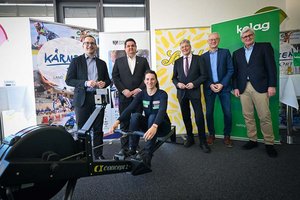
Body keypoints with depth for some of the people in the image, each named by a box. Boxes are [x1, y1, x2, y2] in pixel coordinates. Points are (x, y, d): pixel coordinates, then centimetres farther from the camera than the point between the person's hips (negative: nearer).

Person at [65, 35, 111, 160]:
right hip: (82, 99, -2)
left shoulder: (102, 63, 14)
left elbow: (108, 80, 18)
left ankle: (98, 154, 19)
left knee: (98, 129, 7)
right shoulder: (76, 61, 4)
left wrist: (104, 83, -6)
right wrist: (86, 83, -17)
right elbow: (69, 80, -3)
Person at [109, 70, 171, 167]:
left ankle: (147, 155, -34)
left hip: (162, 125, -3)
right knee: (135, 115, -26)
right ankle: (132, 150, -20)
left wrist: (154, 127, -56)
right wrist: (117, 121, -39)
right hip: (147, 124, 3)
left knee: (152, 116, -36)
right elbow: (129, 108, -20)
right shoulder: (141, 94, -6)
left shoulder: (162, 94, -17)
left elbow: (162, 111, -36)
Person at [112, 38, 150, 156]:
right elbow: (115, 77, 4)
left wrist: (139, 89, -9)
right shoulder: (119, 61, 10)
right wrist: (124, 90, -8)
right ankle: (124, 147, 11)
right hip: (124, 96, 0)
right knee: (124, 122, 3)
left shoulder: (143, 61, 11)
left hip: (138, 95, 0)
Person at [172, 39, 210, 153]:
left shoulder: (198, 59, 3)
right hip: (182, 92, 3)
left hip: (194, 91, -3)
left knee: (199, 117, -7)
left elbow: (204, 75, -2)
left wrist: (194, 83, -14)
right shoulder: (177, 62, 12)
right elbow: (174, 77, 13)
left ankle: (203, 142, 7)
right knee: (186, 117, 11)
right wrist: (178, 83, -7)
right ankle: (190, 138, 26)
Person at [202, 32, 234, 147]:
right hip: (209, 88, 1)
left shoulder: (225, 52, 5)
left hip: (224, 87, -1)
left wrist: (222, 84, -11)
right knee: (209, 113, 3)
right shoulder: (203, 56, 9)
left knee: (227, 113, -1)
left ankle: (227, 136, 15)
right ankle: (211, 134, 20)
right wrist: (210, 85, -9)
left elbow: (230, 70, -1)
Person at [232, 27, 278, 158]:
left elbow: (271, 67, 1)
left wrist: (272, 85, -7)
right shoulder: (237, 53, 17)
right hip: (243, 88, 3)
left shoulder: (264, 47, 7)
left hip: (260, 87, -3)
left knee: (265, 117, -3)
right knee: (248, 116, 6)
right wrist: (235, 87, 5)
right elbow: (235, 72, 14)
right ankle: (252, 140, 17)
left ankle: (269, 143, 8)